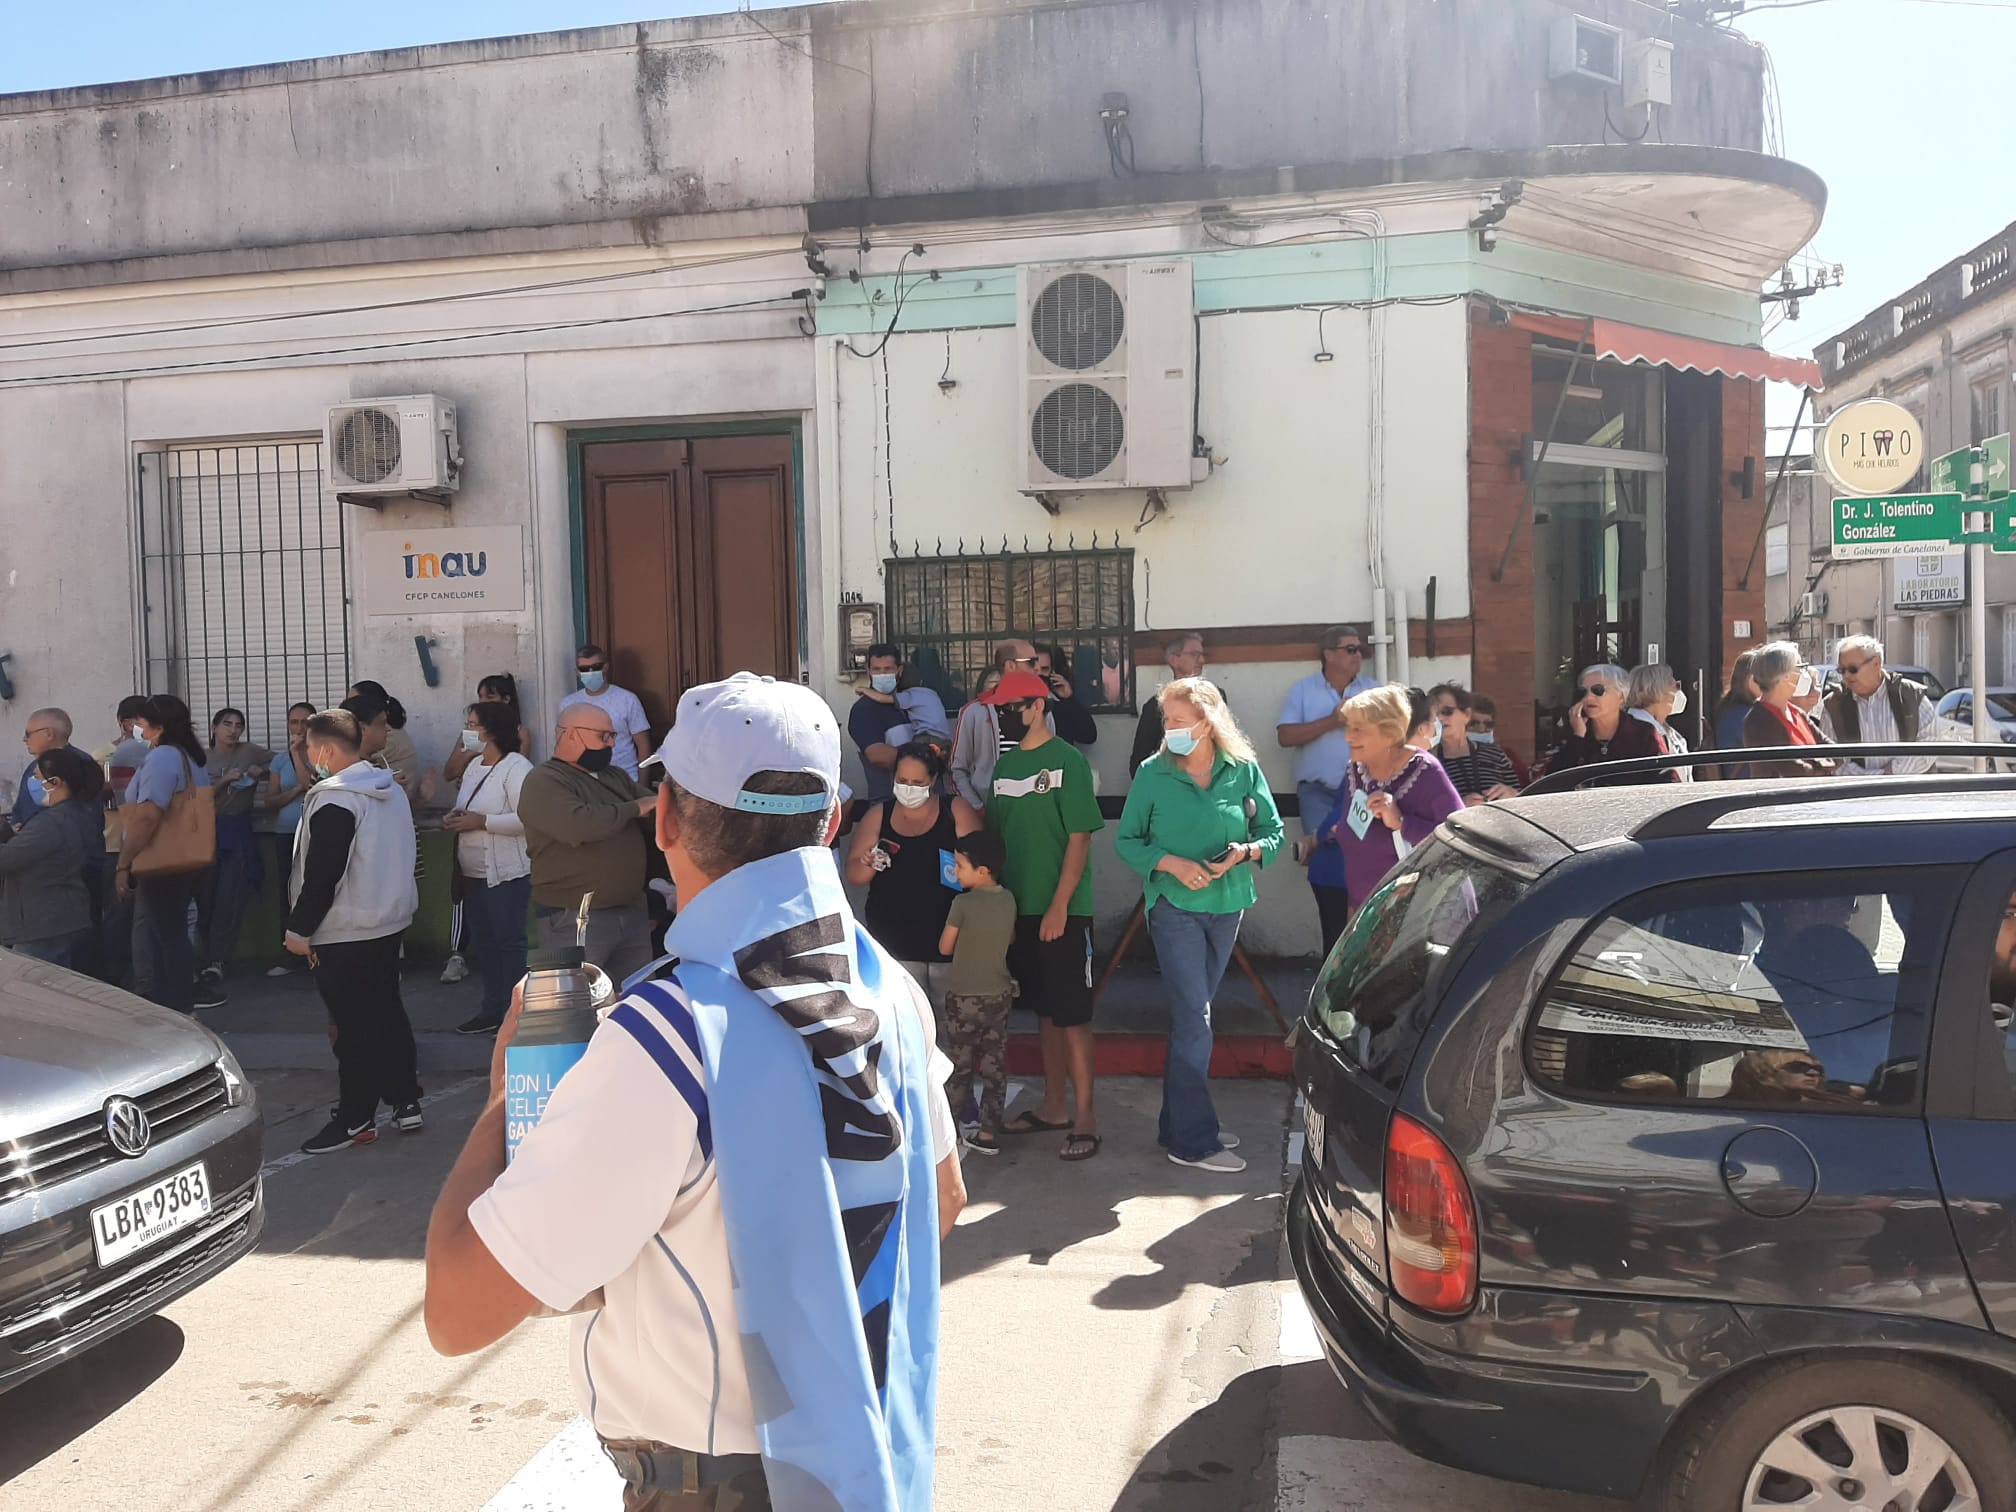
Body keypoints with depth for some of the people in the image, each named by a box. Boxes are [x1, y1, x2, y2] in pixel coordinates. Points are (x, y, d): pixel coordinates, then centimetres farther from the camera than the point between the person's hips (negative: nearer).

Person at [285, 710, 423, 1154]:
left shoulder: (334, 801, -19)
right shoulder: (391, 791, 10)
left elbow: (321, 874, -21)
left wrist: (299, 929, -12)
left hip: (344, 934, -9)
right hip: (390, 921, 9)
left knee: (355, 1026, -1)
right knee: (388, 1013, 16)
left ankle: (355, 1119, 8)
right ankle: (406, 1103, 22)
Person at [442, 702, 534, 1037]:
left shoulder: (516, 768, -14)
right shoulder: (474, 765, 14)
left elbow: (527, 818, -23)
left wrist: (480, 821, -22)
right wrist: (454, 818, 2)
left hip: (507, 873, -9)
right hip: (473, 872, 9)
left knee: (508, 941, -5)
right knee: (483, 941, 14)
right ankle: (493, 1010, 24)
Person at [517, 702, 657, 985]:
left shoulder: (616, 777, 16)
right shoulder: (543, 782, -11)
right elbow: (578, 824, -27)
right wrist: (633, 809, -12)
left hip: (632, 911, 8)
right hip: (573, 919, -7)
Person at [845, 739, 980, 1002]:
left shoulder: (957, 811, -2)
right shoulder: (878, 816, 4)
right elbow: (853, 875, 5)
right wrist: (868, 864, -17)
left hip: (951, 941, -1)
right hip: (894, 945, 1)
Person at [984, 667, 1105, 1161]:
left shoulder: (1067, 760, -9)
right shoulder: (1005, 764, 10)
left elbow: (1080, 837, -12)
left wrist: (1059, 906, -16)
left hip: (1062, 911, -6)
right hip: (1020, 908, 6)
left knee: (1072, 1014, -1)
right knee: (1043, 1010, 15)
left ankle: (1085, 1116, 6)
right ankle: (1054, 1105, 26)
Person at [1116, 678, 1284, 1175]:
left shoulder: (1243, 770, -2)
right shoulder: (1152, 774, -6)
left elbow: (1274, 832, 4)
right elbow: (1126, 840, -1)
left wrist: (1244, 851, -16)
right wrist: (1170, 863, -16)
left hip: (1227, 905, 3)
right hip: (1175, 906, -3)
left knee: (1191, 1015, 14)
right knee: (1194, 1016, -7)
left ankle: (1180, 1123, 26)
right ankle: (1194, 1140, 2)